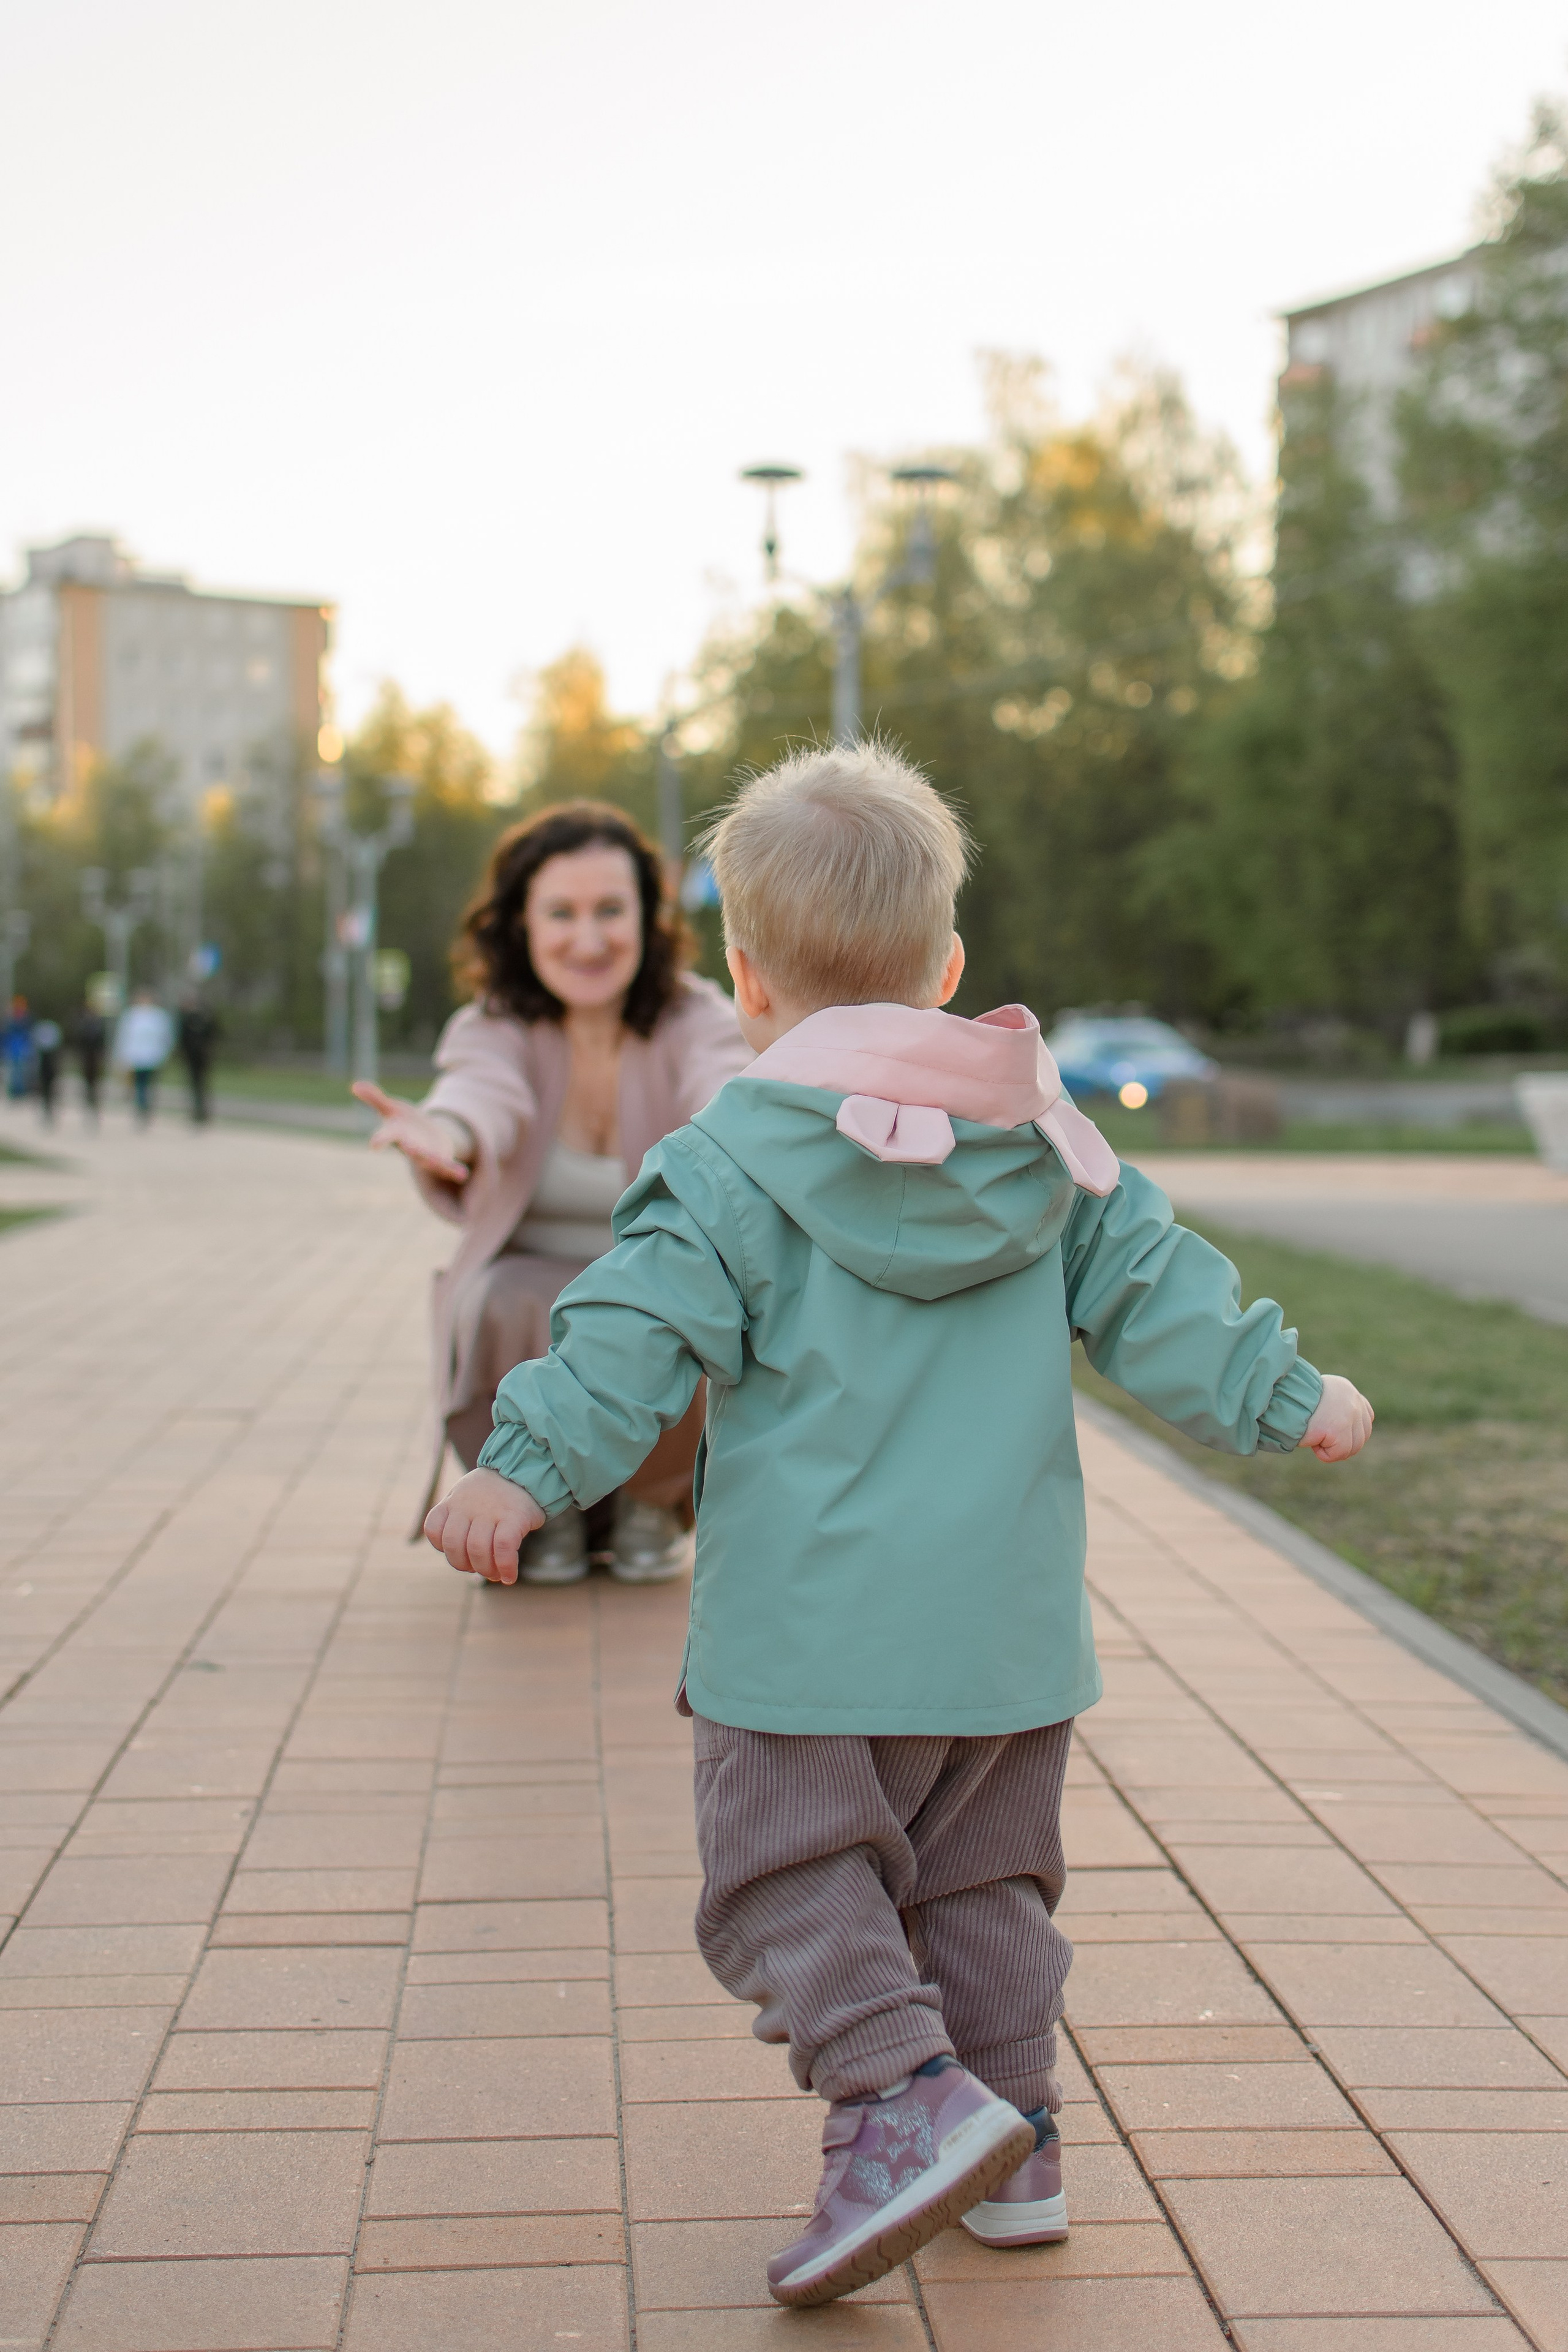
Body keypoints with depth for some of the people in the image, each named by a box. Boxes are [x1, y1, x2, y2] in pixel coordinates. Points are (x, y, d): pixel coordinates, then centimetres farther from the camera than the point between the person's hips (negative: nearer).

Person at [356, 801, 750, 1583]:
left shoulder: (695, 1020, -11)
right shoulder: (494, 1026, -9)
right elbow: (483, 1092, -33)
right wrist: (442, 1136, -58)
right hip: (536, 1283, 0)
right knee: (515, 1306, -33)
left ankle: (652, 1500, 0)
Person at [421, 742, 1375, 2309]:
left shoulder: (732, 1167, -7)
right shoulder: (1049, 1144, 8)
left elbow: (638, 1332, -15)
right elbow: (1153, 1295, 9)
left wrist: (526, 1466, -15)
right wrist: (1281, 1398, 17)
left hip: (810, 1624, -5)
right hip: (1008, 1620, 6)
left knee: (788, 1870, 2)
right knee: (980, 1880, 17)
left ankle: (905, 2093, -15)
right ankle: (1011, 2144, 21)